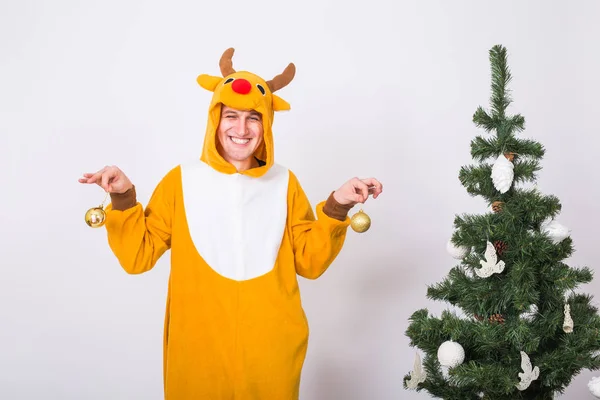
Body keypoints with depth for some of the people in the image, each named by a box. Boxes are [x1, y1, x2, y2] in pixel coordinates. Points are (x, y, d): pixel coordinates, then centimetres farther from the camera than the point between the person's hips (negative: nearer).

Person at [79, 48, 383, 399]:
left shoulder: (284, 183, 4)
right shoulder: (182, 180, 1)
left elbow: (310, 262, 3)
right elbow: (138, 257, -2)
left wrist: (336, 207, -9)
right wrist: (124, 198, -15)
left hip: (272, 348, 1)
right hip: (199, 348, -1)